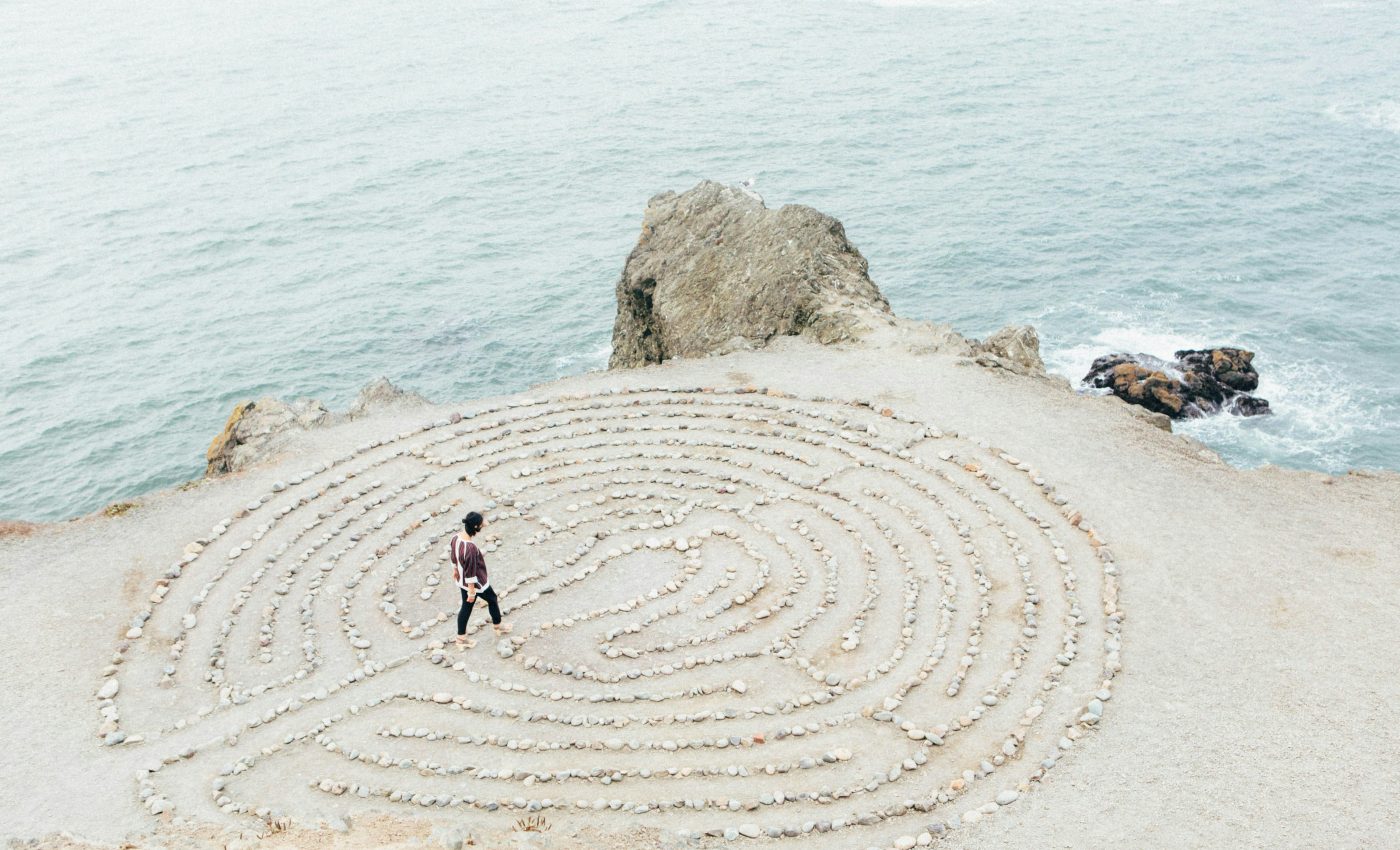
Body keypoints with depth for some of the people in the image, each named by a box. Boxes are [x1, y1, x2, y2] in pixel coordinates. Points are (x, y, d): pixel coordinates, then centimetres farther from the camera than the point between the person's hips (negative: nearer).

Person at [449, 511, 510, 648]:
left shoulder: (456, 537, -12)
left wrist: (455, 570, 24)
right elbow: (471, 572, -29)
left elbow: (452, 554, 6)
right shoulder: (471, 548, -38)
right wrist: (472, 591, -19)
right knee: (492, 600, 21)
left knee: (466, 607, 23)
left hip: (462, 581, 7)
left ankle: (461, 638, 35)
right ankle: (498, 627, 43)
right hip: (475, 583, -7)